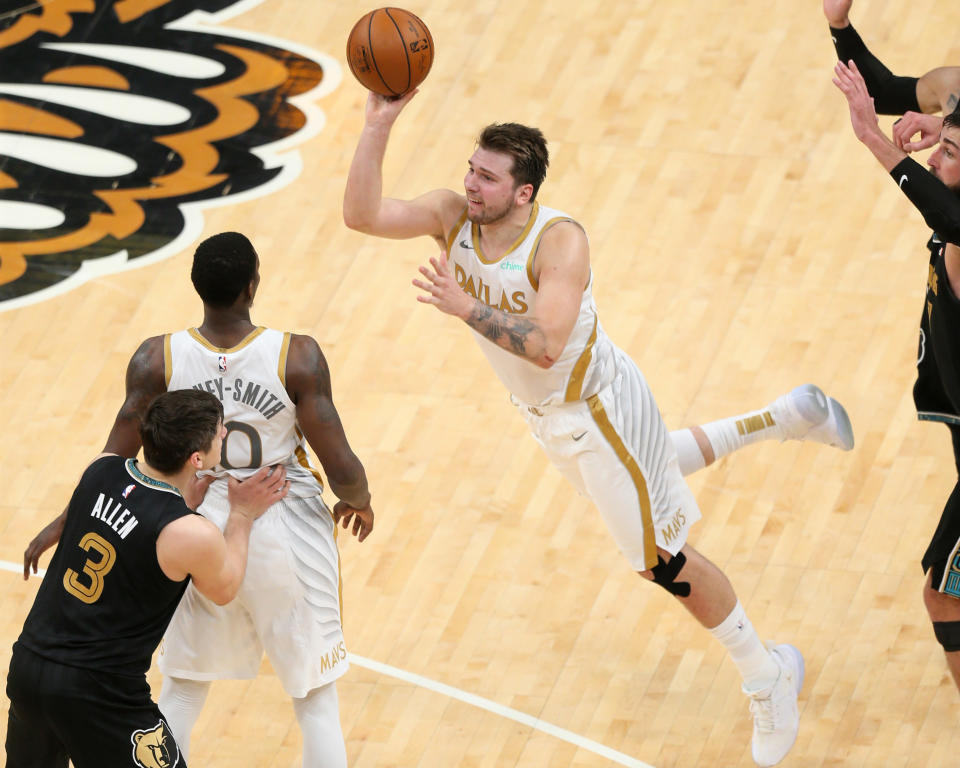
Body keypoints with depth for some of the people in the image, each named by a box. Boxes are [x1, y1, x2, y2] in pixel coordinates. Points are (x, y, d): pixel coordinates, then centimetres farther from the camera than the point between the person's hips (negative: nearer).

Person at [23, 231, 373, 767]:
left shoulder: (156, 361, -15)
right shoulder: (297, 357, -21)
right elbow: (343, 469, -17)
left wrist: (62, 527, 10)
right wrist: (360, 503, 7)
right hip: (288, 535, -2)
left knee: (184, 687, 23)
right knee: (317, 700, 13)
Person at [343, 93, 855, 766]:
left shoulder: (559, 240, -33)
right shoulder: (453, 215, -16)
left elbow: (547, 346, -43)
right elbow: (361, 214, -27)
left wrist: (467, 308, -50)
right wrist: (378, 127, -37)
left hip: (596, 403, -8)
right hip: (546, 411, 8)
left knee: (663, 560, 1)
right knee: (648, 465, 33)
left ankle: (769, 679, 19)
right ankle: (784, 419, 49)